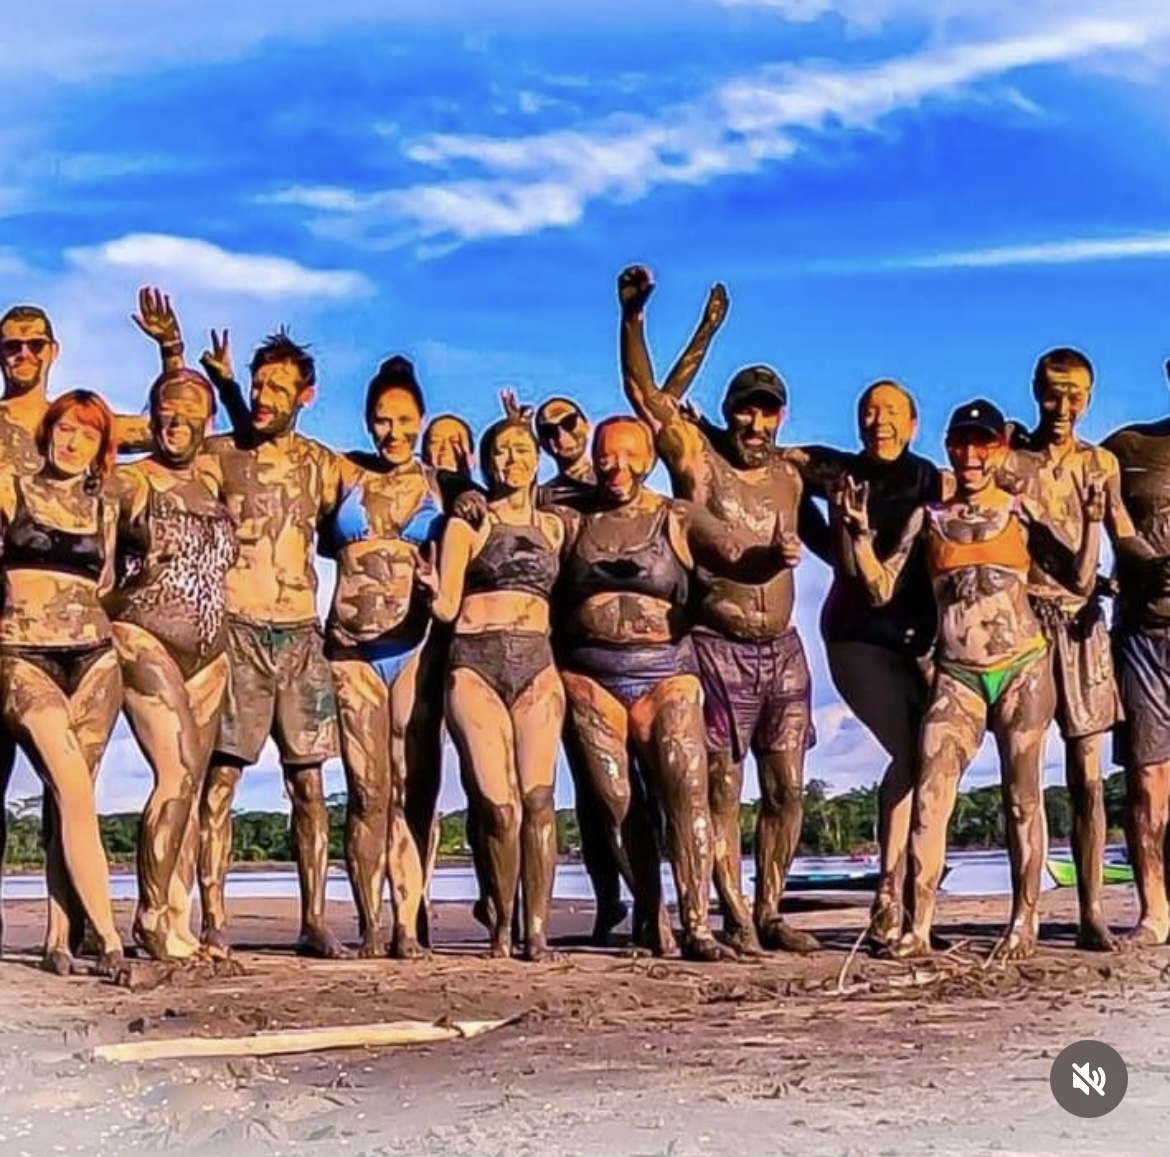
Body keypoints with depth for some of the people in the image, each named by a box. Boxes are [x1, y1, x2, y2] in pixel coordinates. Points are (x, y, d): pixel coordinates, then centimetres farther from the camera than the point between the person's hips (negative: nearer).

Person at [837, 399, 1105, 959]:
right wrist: (859, 530, -4)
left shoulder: (1021, 511, 6)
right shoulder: (928, 518, 10)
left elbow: (1079, 580, 3)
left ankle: (1024, 922, 16)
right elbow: (881, 589, 6)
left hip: (1022, 669, -1)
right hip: (957, 675, 1)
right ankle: (917, 928, -6)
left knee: (1022, 797, 5)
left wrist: (1092, 522, -10)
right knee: (929, 797, -9)